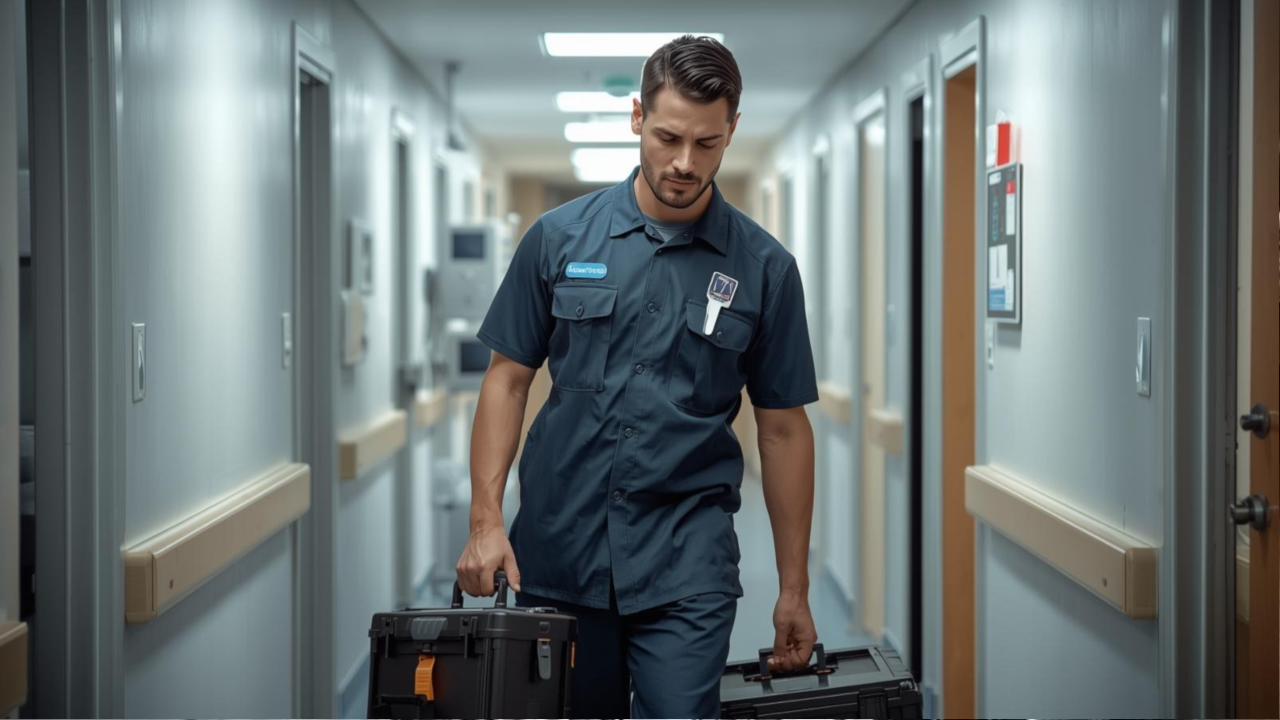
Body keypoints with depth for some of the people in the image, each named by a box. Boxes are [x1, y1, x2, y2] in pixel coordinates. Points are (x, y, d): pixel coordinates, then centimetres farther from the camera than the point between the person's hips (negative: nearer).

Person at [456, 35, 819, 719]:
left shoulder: (764, 268, 0)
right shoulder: (559, 238, 2)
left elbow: (782, 427, 5)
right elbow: (508, 378, 5)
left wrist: (794, 588, 6)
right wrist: (486, 521, -5)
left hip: (685, 564, -1)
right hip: (557, 552, 1)